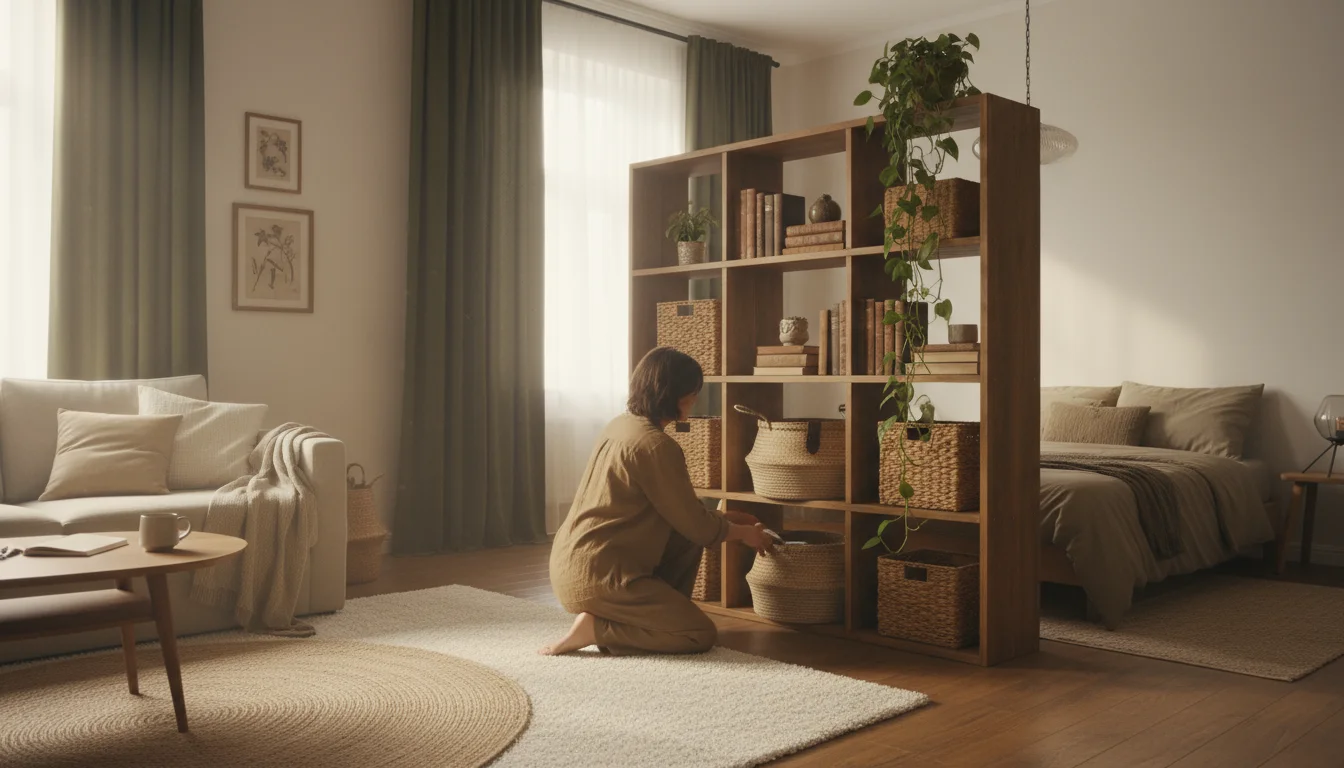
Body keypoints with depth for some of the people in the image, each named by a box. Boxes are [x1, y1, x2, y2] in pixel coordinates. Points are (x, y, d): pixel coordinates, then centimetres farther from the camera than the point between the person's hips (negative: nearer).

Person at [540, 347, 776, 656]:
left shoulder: (620, 425, 10)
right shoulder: (656, 445, -18)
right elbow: (697, 526, -10)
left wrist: (723, 518, 22)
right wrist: (744, 533, 8)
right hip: (598, 576, -9)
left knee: (685, 536, 16)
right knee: (701, 634, -1)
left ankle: (658, 615, 13)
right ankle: (596, 628, -8)